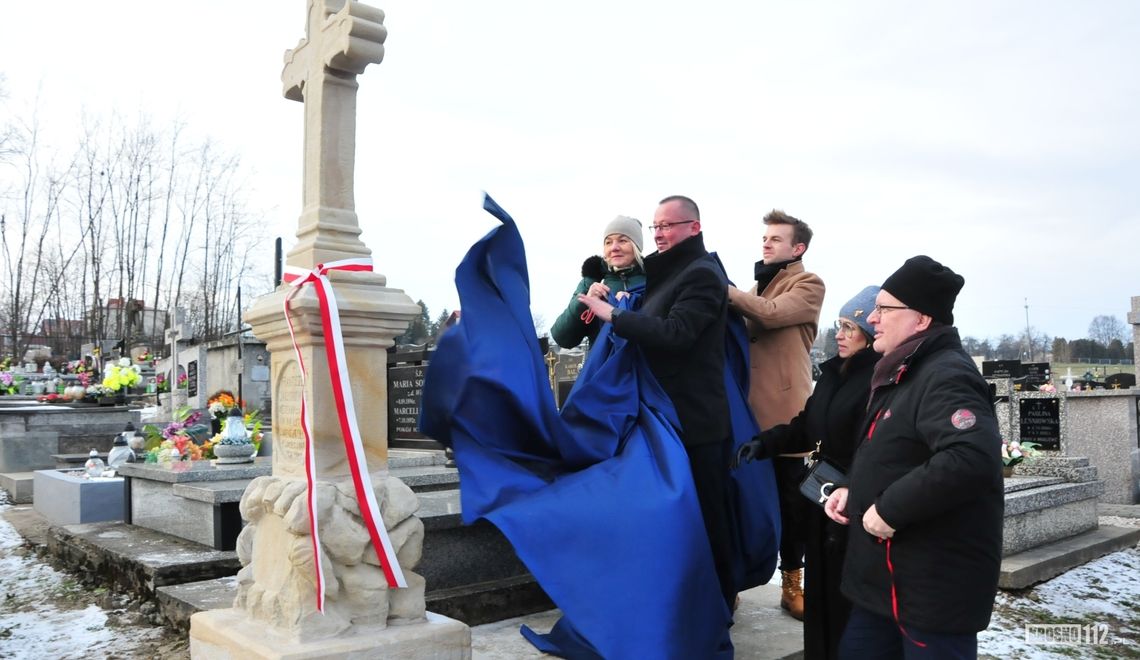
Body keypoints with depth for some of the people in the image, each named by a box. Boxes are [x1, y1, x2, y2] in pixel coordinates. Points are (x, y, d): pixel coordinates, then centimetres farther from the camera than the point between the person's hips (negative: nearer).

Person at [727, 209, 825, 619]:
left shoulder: (808, 286, -1)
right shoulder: (758, 287, 21)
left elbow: (770, 314, -19)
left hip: (782, 410, -6)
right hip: (746, 409, 6)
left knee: (790, 500, 4)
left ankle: (792, 581, 17)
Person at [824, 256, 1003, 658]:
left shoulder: (946, 376, -19)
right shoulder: (904, 375, 15)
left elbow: (972, 458, -36)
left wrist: (890, 509, -28)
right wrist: (855, 491, 8)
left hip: (935, 585, -10)